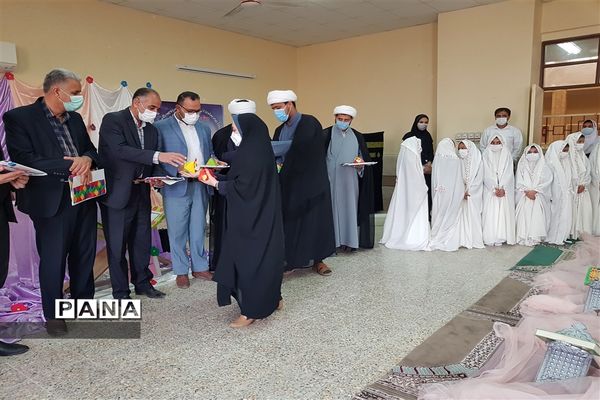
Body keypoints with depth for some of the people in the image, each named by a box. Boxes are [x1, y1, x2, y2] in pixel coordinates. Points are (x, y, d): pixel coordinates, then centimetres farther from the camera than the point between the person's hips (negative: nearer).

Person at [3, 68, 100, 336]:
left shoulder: (75, 119, 14)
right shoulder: (19, 117, -6)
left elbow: (91, 150, 14)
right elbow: (24, 160, -15)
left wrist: (86, 160, -10)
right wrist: (70, 165, -20)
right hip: (51, 201, -6)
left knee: (85, 254, 14)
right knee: (53, 259, 4)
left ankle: (84, 303, 32)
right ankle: (53, 316, 21)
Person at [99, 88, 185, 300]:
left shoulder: (152, 130, 10)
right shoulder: (113, 120, -10)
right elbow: (120, 150, -26)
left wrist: (159, 177, -10)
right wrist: (158, 155, -35)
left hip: (141, 194, 6)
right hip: (118, 194, -6)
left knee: (142, 242, 14)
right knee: (117, 245, 5)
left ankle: (142, 283, 30)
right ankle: (121, 291, 18)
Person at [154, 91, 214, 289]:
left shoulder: (204, 128, 14)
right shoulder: (161, 127, -4)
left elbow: (210, 154, 18)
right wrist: (178, 171, -22)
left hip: (200, 186, 4)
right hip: (176, 188, -4)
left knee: (198, 229, 12)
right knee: (178, 231, 5)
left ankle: (200, 267, 24)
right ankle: (181, 271, 18)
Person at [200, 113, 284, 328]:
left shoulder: (251, 153, -19)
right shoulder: (258, 148, 11)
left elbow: (243, 186, -20)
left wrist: (216, 183, -9)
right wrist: (218, 178, 9)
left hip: (252, 215, -10)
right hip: (261, 212, 10)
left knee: (248, 257, -3)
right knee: (263, 253, 16)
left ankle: (251, 310, 6)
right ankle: (271, 298, 28)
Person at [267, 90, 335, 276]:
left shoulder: (309, 122, -11)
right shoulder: (280, 130, 12)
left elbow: (298, 145, -27)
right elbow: (276, 153, 10)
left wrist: (268, 147, -24)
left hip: (311, 182, -6)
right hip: (290, 184, 6)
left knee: (315, 220, 3)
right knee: (289, 222, 4)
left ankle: (318, 260, 16)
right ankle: (290, 259, 13)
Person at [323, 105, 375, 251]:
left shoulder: (357, 136, 10)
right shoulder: (326, 135, -1)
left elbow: (365, 158, 13)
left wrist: (361, 165, -9)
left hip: (351, 181, 3)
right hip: (332, 180, -3)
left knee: (350, 208, 3)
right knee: (333, 208, -3)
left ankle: (349, 240, 10)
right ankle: (333, 240, 3)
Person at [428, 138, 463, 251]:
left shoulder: (437, 159, -3)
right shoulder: (456, 160, -8)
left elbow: (434, 178, 1)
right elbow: (459, 179, -4)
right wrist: (463, 192, 8)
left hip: (440, 193, 2)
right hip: (453, 192, -2)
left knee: (439, 215, 9)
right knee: (451, 216, 6)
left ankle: (437, 239, 14)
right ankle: (449, 240, 8)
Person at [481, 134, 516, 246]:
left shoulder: (507, 155, 5)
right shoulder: (486, 155, 2)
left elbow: (509, 174, -2)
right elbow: (487, 175, -4)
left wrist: (503, 189, -14)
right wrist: (494, 189, -13)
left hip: (505, 190, 1)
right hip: (490, 190, -1)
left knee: (504, 212, -3)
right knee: (490, 213, -5)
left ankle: (502, 237, 1)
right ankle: (490, 238, -3)